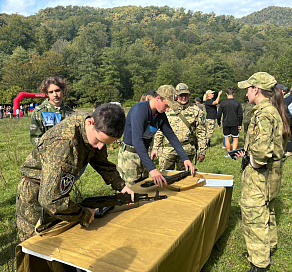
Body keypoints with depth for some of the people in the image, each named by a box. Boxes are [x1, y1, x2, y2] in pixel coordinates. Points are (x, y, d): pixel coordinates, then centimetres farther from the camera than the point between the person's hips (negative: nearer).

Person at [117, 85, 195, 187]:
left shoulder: (161, 115, 1)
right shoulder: (140, 110, -25)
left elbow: (171, 136, 8)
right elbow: (137, 141, -35)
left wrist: (185, 158, 1)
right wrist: (152, 169, -41)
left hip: (143, 154, 8)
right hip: (129, 156, -7)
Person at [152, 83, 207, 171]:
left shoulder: (196, 110, 4)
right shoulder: (168, 109, 7)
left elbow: (201, 132, 6)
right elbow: (160, 129, 12)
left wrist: (202, 151, 2)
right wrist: (155, 147, 7)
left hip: (187, 150, -1)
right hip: (168, 149, 1)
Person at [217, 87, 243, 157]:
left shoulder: (222, 103, -4)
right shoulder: (237, 103, -4)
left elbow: (219, 115, -1)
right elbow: (240, 115, -3)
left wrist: (219, 123, 12)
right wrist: (240, 124, 6)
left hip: (226, 124, 0)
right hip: (235, 124, 0)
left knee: (227, 138, 11)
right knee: (235, 139, 9)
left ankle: (228, 153, 18)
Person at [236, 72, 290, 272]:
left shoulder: (263, 113, -22)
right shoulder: (275, 111, 8)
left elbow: (262, 148, -35)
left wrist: (254, 162, -16)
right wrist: (248, 152, 14)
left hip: (259, 175, -10)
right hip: (272, 173, 10)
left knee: (254, 218, 3)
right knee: (267, 213, 24)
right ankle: (268, 250, 43)